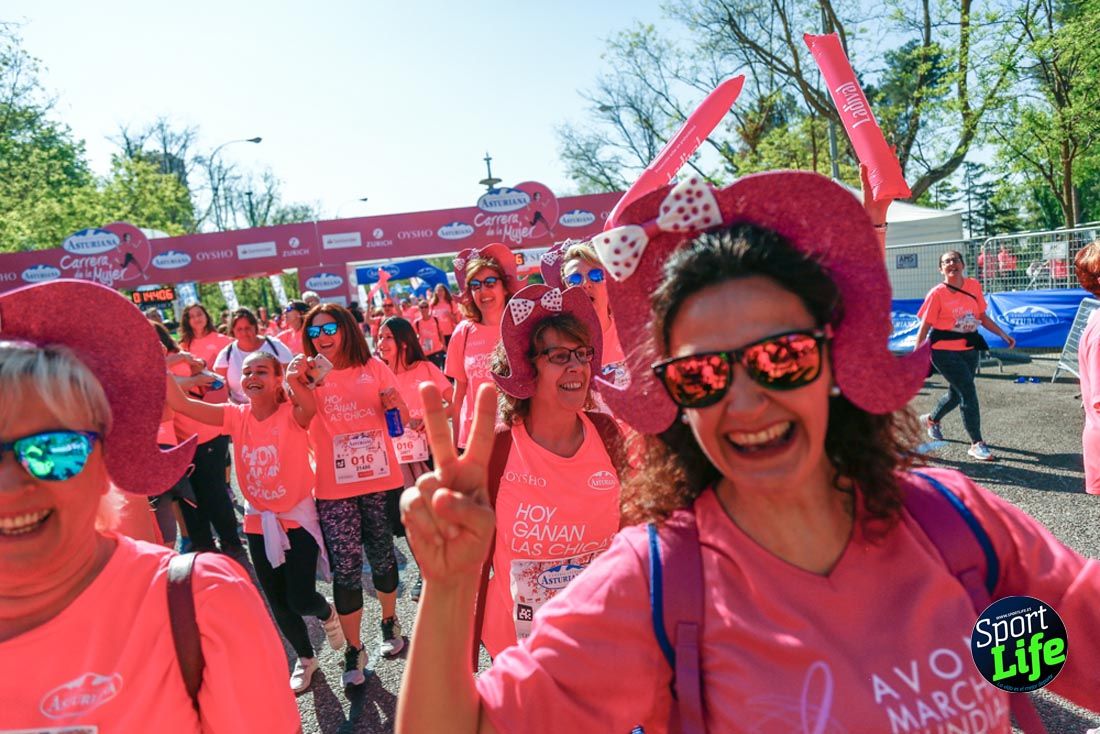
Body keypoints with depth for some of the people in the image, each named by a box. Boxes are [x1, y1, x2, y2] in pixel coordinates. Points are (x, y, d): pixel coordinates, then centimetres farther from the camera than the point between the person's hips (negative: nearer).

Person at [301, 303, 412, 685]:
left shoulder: (373, 367, 1)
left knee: (382, 556, 14)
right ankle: (353, 649, 14)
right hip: (334, 487, -1)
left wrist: (396, 404, -18)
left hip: (380, 479, 1)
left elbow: (402, 419, 4)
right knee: (346, 568, 0)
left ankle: (389, 623, 37)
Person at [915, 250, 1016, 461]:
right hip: (944, 350, -6)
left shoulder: (974, 286, 4)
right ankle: (976, 443, -3)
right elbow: (925, 327, -8)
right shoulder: (937, 294, -10)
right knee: (968, 390, -13)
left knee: (957, 393, 17)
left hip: (969, 348, 6)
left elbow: (983, 317, 14)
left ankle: (931, 419, 46)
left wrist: (1003, 335, 6)